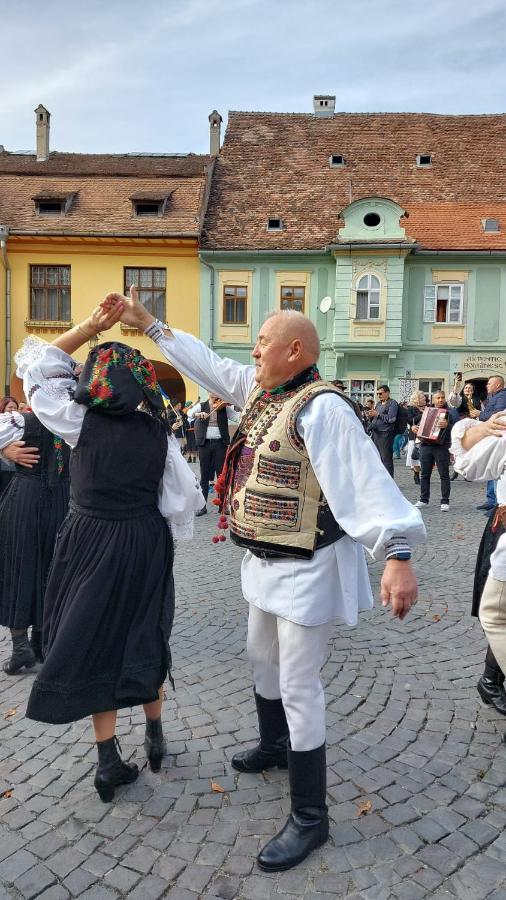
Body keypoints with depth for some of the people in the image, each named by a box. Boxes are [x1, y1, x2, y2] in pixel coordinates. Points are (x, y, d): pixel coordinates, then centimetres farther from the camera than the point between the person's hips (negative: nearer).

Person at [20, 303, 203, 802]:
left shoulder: (81, 422, -11)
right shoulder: (159, 432, -6)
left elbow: (41, 370, 2)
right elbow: (183, 496, -5)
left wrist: (90, 326, -2)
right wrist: (167, 535, 11)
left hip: (91, 543, -2)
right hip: (145, 545, 2)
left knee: (91, 641, 10)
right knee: (142, 637, 18)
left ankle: (109, 761, 16)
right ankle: (155, 736, 32)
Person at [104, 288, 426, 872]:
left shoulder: (320, 408, -23)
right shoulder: (259, 388, 4)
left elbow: (365, 480, -32)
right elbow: (206, 364, 15)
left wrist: (397, 556, -41)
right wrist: (146, 323, 19)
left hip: (307, 568, -9)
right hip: (265, 562, 9)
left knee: (298, 687, 0)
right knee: (263, 662, 26)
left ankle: (309, 819, 18)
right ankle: (274, 746, 52)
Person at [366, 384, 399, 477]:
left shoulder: (392, 403, -3)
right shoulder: (378, 404, 20)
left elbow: (391, 418, -16)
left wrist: (377, 414, -15)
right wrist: (371, 416, 3)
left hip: (385, 434, -8)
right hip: (375, 433, 8)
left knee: (386, 459, -7)